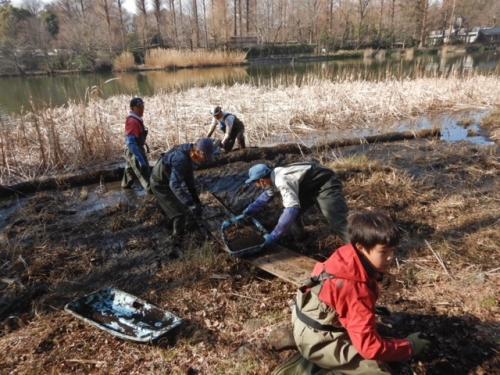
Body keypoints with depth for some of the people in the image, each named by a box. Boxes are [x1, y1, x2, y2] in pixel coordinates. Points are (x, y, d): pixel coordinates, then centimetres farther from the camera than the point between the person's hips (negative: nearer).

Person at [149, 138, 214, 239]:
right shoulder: (181, 159, -39)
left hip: (166, 179, 9)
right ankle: (178, 237, 19)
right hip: (160, 184, -9)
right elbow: (174, 185, -46)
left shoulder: (188, 152, -10)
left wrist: (195, 197, 1)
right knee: (180, 212, -3)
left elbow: (189, 177, 1)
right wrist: (191, 204, -51)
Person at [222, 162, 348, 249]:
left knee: (338, 222, -17)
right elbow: (263, 199, 14)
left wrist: (274, 236, -35)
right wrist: (243, 215, 11)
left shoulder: (282, 181, -31)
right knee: (294, 212, 12)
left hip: (325, 184, -10)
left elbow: (292, 209, -39)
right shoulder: (274, 177, 0)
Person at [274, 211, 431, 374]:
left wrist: (369, 311, 19)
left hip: (314, 320, 9)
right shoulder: (356, 289, -30)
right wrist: (409, 347, -11)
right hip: (317, 339, -9)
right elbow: (370, 347, -25)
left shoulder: (349, 257, -6)